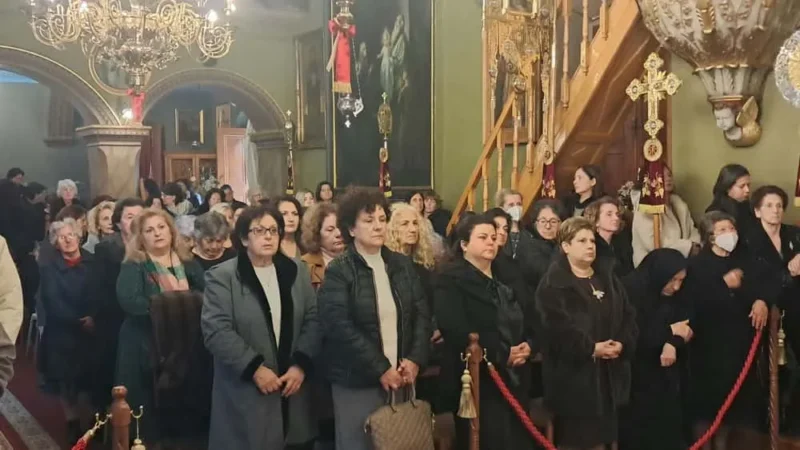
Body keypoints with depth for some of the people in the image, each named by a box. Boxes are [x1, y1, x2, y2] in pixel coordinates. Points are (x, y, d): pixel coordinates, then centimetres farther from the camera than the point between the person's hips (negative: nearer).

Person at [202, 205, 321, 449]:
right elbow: (217, 331, -12)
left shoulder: (296, 271, 10)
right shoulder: (223, 276, -4)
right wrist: (254, 368, -17)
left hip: (292, 389, 4)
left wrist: (301, 364, -7)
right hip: (245, 394, -4)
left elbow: (313, 320, 6)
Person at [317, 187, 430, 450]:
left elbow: (422, 314, 7)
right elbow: (340, 327, -15)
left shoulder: (402, 265, 9)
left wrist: (415, 359, -8)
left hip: (401, 377, 5)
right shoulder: (338, 272, -7)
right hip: (356, 382, -4)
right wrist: (381, 369, -16)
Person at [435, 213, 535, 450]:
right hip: (477, 382, -7)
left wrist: (527, 345, -4)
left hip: (514, 380, 7)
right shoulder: (451, 279, -6)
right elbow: (456, 329, -19)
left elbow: (525, 320, 19)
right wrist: (502, 354, -16)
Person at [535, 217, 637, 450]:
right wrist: (591, 348, -18)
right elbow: (557, 325, -18)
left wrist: (622, 344, -9)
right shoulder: (553, 283, -8)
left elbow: (628, 315, 9)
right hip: (574, 374, -6)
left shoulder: (608, 277, 14)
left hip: (610, 373, 6)